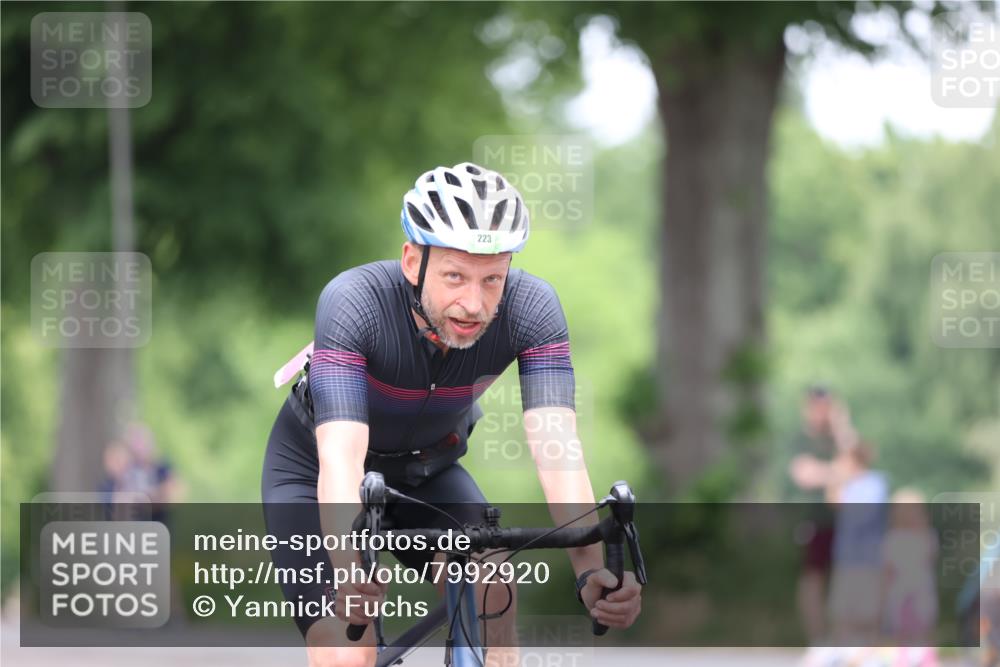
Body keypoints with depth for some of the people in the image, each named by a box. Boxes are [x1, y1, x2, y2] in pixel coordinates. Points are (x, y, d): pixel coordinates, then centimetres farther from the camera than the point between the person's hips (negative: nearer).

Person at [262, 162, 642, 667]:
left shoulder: (530, 308, -27)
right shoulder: (352, 302, -36)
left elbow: (556, 447, -36)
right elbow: (341, 459, -45)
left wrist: (591, 570, -53)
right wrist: (349, 576, -63)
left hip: (428, 470, 3)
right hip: (315, 471, -3)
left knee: (492, 593, -26)